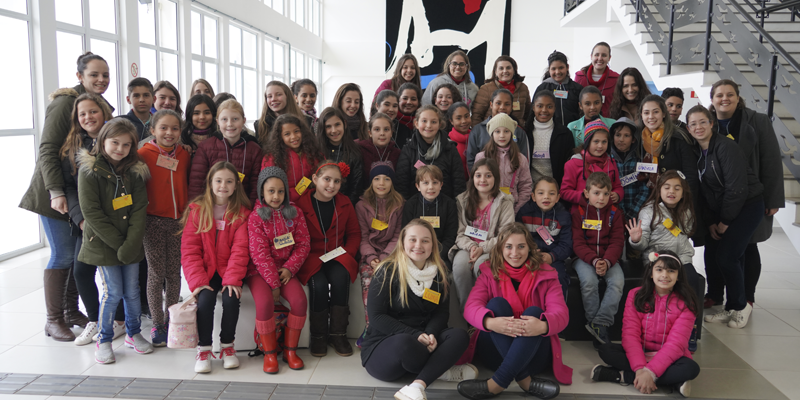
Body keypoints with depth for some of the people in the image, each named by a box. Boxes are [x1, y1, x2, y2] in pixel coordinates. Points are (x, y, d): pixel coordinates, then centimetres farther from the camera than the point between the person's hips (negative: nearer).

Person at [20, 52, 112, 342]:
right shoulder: (64, 103, -13)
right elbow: (47, 150, -17)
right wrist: (56, 192, -24)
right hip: (56, 193, -7)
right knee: (63, 255, -3)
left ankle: (72, 310, 24)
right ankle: (54, 320, 10)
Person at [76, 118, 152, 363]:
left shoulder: (135, 171, 3)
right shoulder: (89, 171, -8)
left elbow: (139, 209, -1)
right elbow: (92, 213, -12)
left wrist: (131, 243, -11)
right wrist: (117, 242, -14)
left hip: (131, 244, 4)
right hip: (103, 244, -3)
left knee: (132, 290, 9)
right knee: (113, 292, -2)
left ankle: (134, 334, 28)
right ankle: (104, 340, 16)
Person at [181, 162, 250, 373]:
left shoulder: (242, 213, 3)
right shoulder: (197, 210, 3)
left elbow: (240, 250, -5)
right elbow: (189, 250, -2)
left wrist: (232, 279, -19)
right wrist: (197, 280, -15)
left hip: (229, 270, 0)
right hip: (205, 270, 0)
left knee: (231, 299, -25)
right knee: (205, 299, -26)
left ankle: (227, 346, -2)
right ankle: (204, 348, -6)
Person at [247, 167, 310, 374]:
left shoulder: (294, 212, 4)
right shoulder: (256, 217, -6)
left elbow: (304, 243, 3)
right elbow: (260, 254, -11)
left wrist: (289, 268, -11)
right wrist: (273, 284, -15)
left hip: (285, 269, 3)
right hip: (259, 271, -3)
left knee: (300, 300, -22)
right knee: (265, 302, -29)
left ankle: (290, 350, -3)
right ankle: (269, 353, -8)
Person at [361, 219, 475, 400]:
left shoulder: (438, 273, 5)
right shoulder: (388, 271, -9)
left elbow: (442, 312, 4)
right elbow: (376, 316, -14)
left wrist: (430, 334, -19)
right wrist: (415, 334, -23)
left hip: (422, 340, 5)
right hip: (384, 343, -5)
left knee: (460, 336, -22)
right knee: (404, 342, -39)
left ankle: (418, 384, -33)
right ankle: (439, 370, -12)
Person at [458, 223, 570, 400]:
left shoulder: (546, 275, 3)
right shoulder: (489, 273, 4)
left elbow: (561, 313, -13)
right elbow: (471, 307, -13)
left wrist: (544, 325, -39)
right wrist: (490, 322, -38)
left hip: (534, 352, 0)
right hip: (494, 351, 1)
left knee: (534, 311, -27)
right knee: (497, 303, -23)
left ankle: (497, 383, -35)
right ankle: (524, 380, -32)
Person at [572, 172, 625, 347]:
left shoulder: (614, 214, 8)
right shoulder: (578, 212, 1)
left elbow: (617, 242, 2)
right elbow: (578, 243, -5)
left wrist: (607, 262, -18)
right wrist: (594, 260, -22)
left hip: (608, 259, 2)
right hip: (584, 258, -2)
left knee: (618, 281, -27)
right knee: (589, 281, -31)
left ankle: (600, 324, -20)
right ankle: (600, 331, -16)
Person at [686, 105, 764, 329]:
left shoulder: (726, 147, -19)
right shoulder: (696, 152, 5)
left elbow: (737, 188, -21)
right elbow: (703, 191, 7)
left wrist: (724, 222, -14)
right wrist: (710, 222, 1)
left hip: (747, 206, -7)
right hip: (720, 210, 7)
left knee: (726, 256, -13)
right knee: (711, 256, 0)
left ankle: (740, 306, 10)